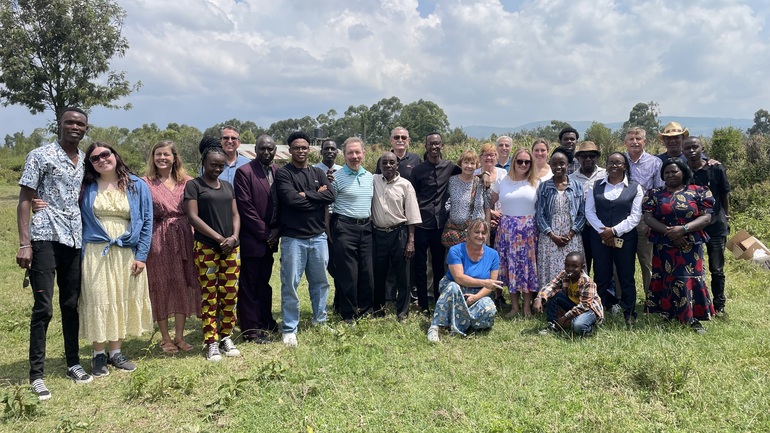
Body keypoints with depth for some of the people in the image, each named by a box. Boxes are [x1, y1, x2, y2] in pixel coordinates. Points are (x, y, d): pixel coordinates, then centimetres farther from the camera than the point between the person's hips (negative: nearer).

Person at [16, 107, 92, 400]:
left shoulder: (86, 161, 14)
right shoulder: (40, 156, -1)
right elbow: (24, 201, -4)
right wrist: (24, 244, -12)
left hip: (75, 241, 5)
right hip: (45, 239, -5)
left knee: (71, 304, 10)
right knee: (44, 307, -4)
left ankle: (73, 363, 20)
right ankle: (36, 374, 3)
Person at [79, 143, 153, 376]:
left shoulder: (137, 186, 3)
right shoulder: (86, 187, 4)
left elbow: (147, 222, 2)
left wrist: (141, 255, -4)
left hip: (127, 254, 1)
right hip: (96, 253, -1)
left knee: (122, 302, 6)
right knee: (98, 302, 0)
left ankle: (115, 352, 18)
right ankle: (99, 356, 11)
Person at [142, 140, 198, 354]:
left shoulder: (186, 182, 7)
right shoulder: (145, 183, 1)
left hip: (183, 238, 3)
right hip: (158, 240, -2)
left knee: (183, 286, 5)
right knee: (161, 287, 5)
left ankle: (179, 336, 17)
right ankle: (165, 338, 18)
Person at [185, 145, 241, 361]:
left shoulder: (227, 186, 16)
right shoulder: (194, 185, 0)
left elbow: (235, 214, 13)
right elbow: (193, 217, -9)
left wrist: (234, 236, -6)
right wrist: (219, 238, -13)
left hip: (231, 247, 5)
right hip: (206, 248, -5)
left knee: (230, 294, 5)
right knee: (209, 296, -2)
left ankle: (226, 337, 17)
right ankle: (211, 343, 6)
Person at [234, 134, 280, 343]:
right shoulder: (244, 172, -9)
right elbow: (245, 207, -14)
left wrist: (276, 231, -3)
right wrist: (264, 232, -12)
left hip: (269, 238, 6)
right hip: (251, 239, -5)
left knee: (264, 282, 16)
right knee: (249, 285, 2)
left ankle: (266, 322, 27)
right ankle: (252, 330, 10)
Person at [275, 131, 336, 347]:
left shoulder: (318, 173, 11)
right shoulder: (283, 173, -3)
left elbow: (330, 196, -5)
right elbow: (291, 199, -18)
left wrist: (305, 195, -12)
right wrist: (317, 196, -9)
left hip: (318, 236, 5)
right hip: (293, 238, -4)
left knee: (320, 281, 14)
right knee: (290, 285, 0)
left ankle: (320, 321, 30)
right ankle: (289, 329, 10)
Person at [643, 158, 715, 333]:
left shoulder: (698, 192, 3)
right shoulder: (655, 194, 7)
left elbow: (706, 217, -4)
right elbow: (648, 218, -3)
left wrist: (683, 229, -19)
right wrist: (668, 231, -16)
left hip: (691, 246, -1)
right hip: (663, 246, 2)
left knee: (690, 279, -5)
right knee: (665, 280, 4)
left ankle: (694, 319, 4)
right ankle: (668, 315, 15)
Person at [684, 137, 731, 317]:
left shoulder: (716, 169, -6)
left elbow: (725, 195, 4)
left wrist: (726, 218, 6)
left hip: (715, 226, -1)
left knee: (717, 270, 8)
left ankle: (719, 305, 22)